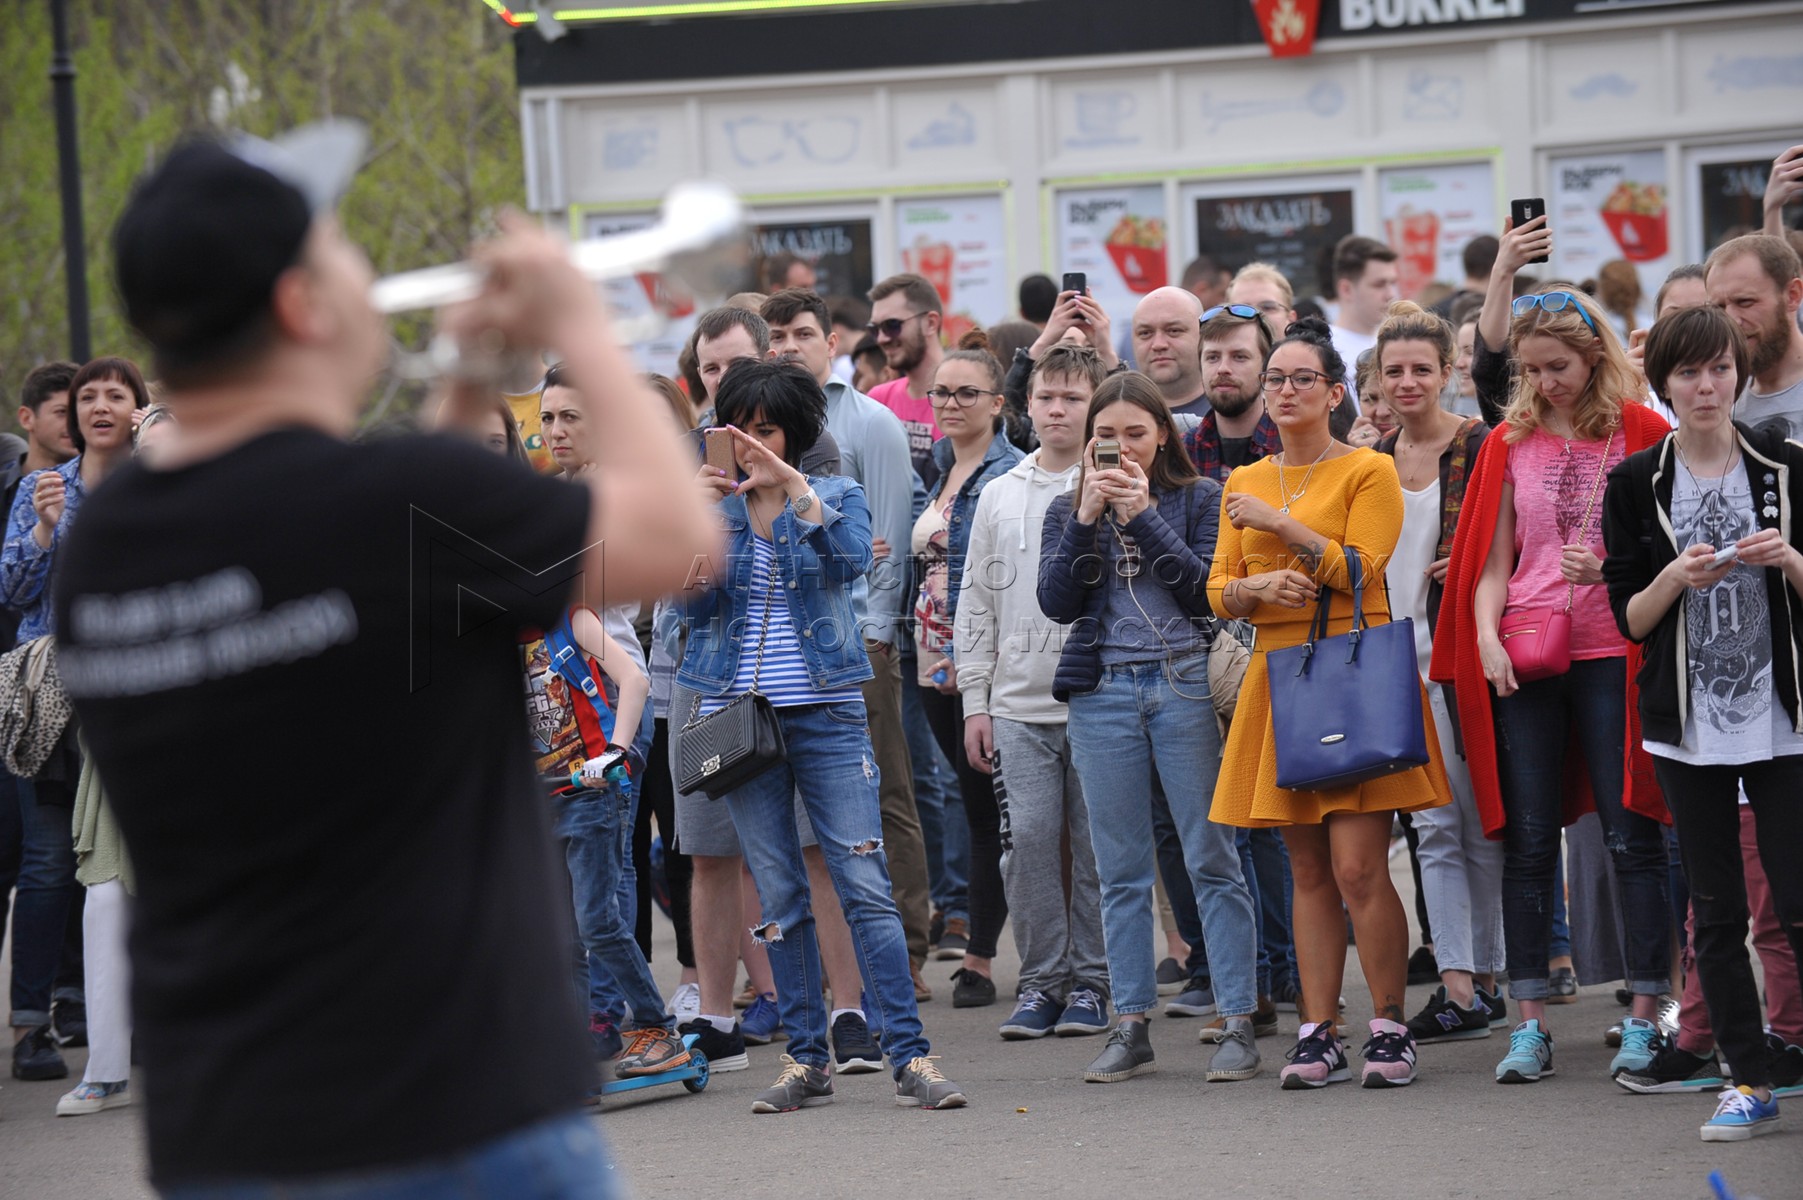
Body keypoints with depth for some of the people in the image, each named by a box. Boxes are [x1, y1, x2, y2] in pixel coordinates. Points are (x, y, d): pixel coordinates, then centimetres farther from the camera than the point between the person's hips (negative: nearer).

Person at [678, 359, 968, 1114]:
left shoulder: (837, 496, 5)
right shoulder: (717, 508, 9)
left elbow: (851, 557, -15)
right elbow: (696, 603, -2)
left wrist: (793, 485, -24)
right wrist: (706, 514, -15)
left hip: (825, 711, -2)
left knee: (867, 885, -9)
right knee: (778, 895, 4)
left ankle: (909, 1058, -10)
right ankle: (805, 1060, 10)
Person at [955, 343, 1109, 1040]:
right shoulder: (1000, 495, 12)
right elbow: (976, 603, 14)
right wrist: (975, 701, 9)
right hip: (1017, 703, 3)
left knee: (1096, 845, 0)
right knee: (1028, 839, -5)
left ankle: (1090, 981, 9)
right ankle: (1041, 980, 4)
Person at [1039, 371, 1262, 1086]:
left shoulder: (1198, 499, 6)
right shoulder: (1068, 511, 13)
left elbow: (1207, 588, -7)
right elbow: (1056, 601, 0)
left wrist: (1143, 515, -11)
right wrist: (1088, 517, -9)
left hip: (1186, 685, -3)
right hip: (1102, 692, 3)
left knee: (1212, 859, -5)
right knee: (1121, 870, 5)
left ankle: (1237, 1025, -3)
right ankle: (1132, 1028, 9)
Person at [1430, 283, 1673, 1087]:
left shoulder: (1639, 432, 1)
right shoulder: (1510, 442, 10)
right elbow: (1492, 557, 10)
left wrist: (1614, 568, -16)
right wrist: (1487, 637, -5)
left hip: (1614, 653, -3)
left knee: (1630, 834, -2)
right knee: (1528, 839, 2)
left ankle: (1644, 1018, 2)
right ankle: (1530, 1026, 5)